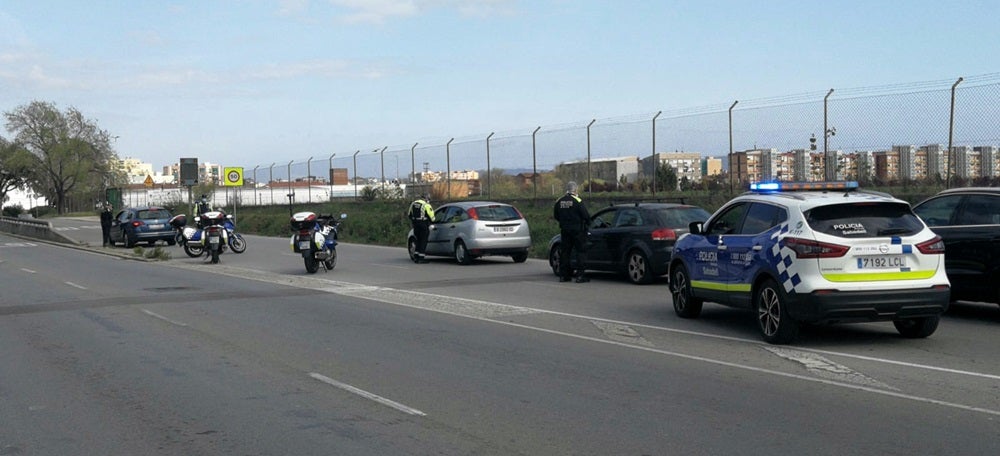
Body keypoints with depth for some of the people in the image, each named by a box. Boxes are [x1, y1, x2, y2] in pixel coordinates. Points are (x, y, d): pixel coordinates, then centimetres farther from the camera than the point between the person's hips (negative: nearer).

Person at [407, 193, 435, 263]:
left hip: (415, 224, 6)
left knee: (419, 240, 18)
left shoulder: (413, 204, 11)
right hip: (423, 225, -6)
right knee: (423, 241, 1)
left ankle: (416, 256, 16)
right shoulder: (426, 205, -9)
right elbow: (431, 217, -8)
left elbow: (409, 215, 17)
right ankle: (421, 258, 0)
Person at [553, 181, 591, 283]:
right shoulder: (577, 201, -12)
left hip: (564, 230, 5)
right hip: (577, 230, -5)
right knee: (581, 251, 0)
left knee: (564, 252, 11)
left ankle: (563, 275, 13)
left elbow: (555, 216, 12)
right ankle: (580, 276, -6)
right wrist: (587, 222, 7)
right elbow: (586, 215, -13)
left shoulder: (559, 201, 4)